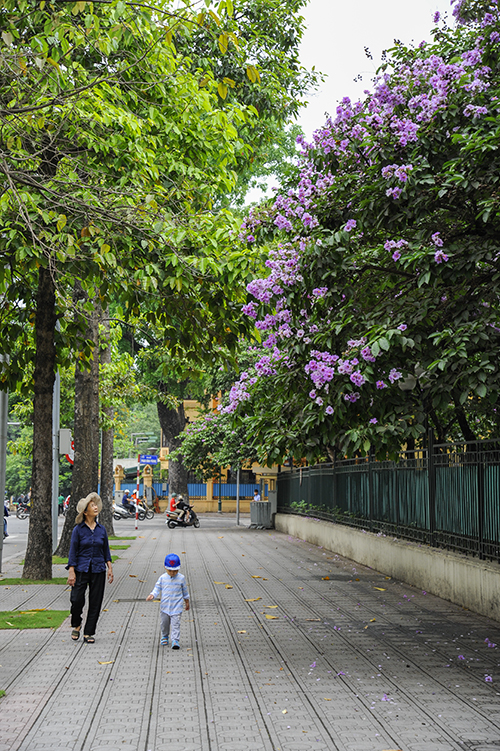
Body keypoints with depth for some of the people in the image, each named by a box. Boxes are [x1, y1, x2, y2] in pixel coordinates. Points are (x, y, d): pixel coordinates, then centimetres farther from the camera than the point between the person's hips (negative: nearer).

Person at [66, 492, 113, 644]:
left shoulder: (101, 529, 6)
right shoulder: (78, 529, -4)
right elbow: (73, 551, -4)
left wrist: (109, 567, 6)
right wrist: (71, 571, -9)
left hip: (98, 570, 3)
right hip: (81, 569, -3)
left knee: (95, 602, 3)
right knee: (76, 599, -7)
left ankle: (88, 633, 13)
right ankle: (76, 625, 21)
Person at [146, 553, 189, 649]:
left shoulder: (181, 578, -3)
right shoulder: (163, 578, -1)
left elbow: (185, 590, 8)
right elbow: (157, 588, 2)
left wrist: (187, 602, 16)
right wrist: (152, 595, -17)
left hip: (176, 606, -2)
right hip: (165, 606, 2)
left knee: (175, 623, -9)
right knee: (164, 622, 13)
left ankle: (175, 640, -8)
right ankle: (164, 637, 34)